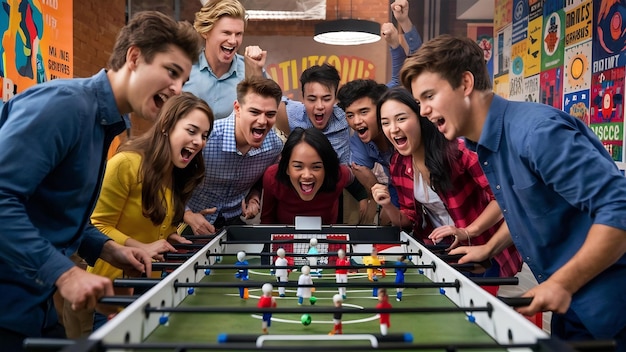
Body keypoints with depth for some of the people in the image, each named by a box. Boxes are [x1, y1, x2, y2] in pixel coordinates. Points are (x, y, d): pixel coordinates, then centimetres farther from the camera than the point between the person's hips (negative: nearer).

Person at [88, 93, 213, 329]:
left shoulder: (179, 174, 4)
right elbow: (97, 226, -17)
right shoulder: (126, 164, -21)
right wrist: (141, 248, -24)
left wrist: (170, 237, -4)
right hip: (112, 288, -7)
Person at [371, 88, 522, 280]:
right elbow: (410, 218, 3)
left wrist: (467, 232, -31)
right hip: (440, 249, 5)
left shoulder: (458, 149, -24)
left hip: (483, 248, -4)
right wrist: (387, 206, -16)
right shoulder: (399, 165, -5)